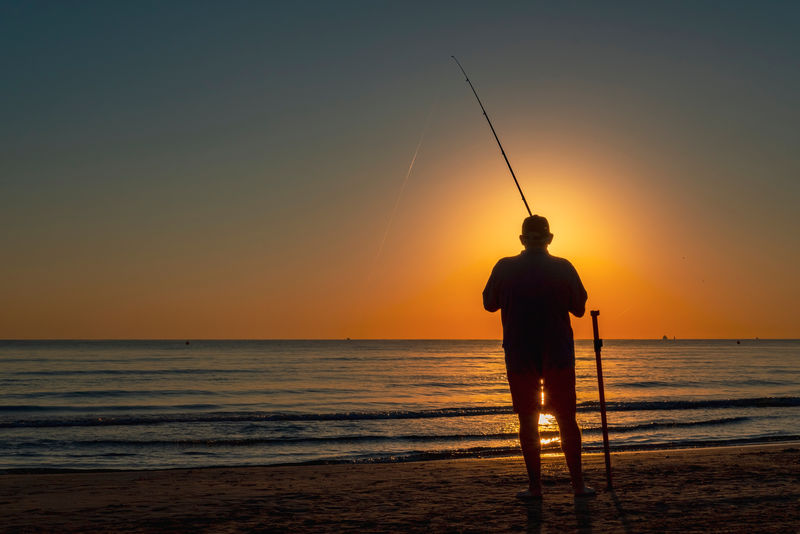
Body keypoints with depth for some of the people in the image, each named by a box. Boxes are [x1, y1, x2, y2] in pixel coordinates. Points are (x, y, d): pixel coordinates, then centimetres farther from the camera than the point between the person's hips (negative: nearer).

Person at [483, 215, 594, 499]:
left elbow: (489, 304, 7)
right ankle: (578, 483, 14)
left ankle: (535, 486, 8)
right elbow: (579, 308, 3)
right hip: (559, 358, 0)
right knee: (567, 420, 10)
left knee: (528, 423, 6)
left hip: (519, 358, 0)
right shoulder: (563, 268, -6)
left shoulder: (505, 268, -6)